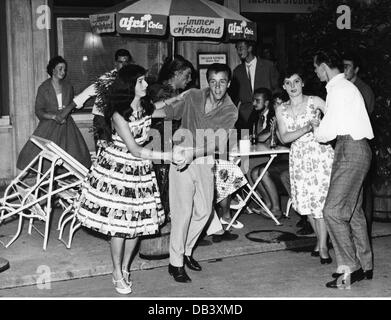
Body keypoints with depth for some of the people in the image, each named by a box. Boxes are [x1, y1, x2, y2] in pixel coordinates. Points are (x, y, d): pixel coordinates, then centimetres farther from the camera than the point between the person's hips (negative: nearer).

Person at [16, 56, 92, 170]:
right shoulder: (44, 88, -3)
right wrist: (54, 116, -18)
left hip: (66, 124, 3)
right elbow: (38, 111, -3)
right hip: (49, 124, -2)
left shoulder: (68, 86, 6)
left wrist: (66, 111, -6)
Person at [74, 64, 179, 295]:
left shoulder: (146, 106, 1)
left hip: (141, 168, 6)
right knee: (119, 223, -1)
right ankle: (117, 274, 18)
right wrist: (167, 156, -21)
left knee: (139, 221, 7)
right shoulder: (119, 114, -19)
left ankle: (125, 268, 27)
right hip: (118, 167, -6)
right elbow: (135, 150, -20)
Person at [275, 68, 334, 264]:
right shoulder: (281, 110, 7)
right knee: (305, 200, 7)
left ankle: (323, 246, 1)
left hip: (320, 152, -4)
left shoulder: (314, 101, -1)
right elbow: (284, 138, -4)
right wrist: (307, 129, -15)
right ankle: (319, 238, 26)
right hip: (299, 156, 4)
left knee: (320, 198, -7)